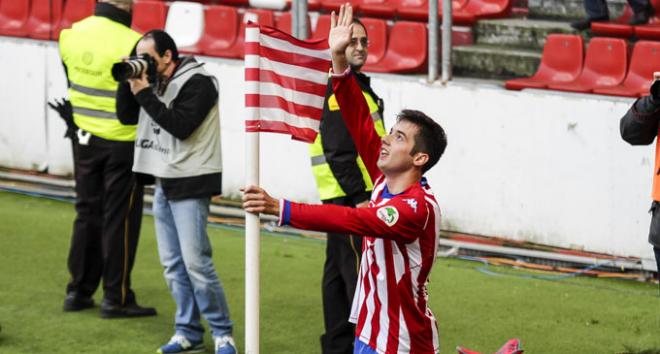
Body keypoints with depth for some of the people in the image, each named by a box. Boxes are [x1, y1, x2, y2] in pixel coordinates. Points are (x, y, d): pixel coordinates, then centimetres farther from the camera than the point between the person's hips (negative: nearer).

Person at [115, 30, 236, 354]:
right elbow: (126, 116, 13)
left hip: (190, 185, -8)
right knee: (173, 264, 7)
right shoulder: (155, 83, 11)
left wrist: (144, 93, -19)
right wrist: (128, 83, -2)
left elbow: (180, 125, -21)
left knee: (196, 263, -10)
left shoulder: (198, 83, -12)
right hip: (163, 183, 8)